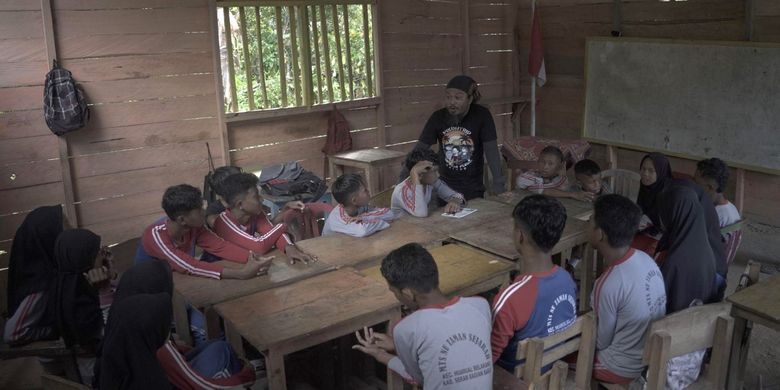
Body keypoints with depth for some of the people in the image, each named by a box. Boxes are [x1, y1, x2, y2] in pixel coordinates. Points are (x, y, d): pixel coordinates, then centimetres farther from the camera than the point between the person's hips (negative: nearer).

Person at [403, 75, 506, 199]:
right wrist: (403, 178, -16)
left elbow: (491, 150, -14)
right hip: (445, 187, 2)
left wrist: (498, 183, -21)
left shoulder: (481, 115, -13)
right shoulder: (438, 117, -6)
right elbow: (419, 149, -8)